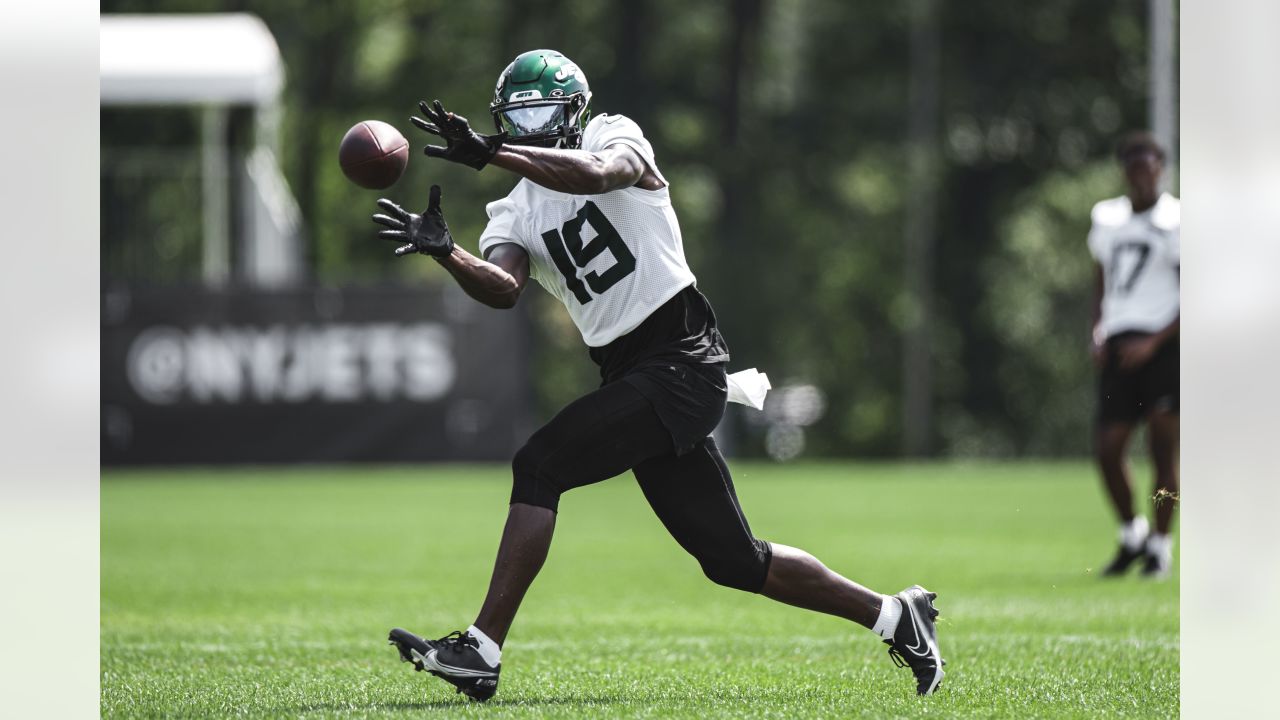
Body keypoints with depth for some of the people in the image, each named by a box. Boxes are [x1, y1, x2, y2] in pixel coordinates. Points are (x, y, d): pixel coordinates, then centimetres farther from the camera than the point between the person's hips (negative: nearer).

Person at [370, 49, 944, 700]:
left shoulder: (614, 137, 0)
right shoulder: (515, 213, 15)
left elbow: (597, 173, -27)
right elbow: (502, 289, -7)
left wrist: (489, 153, -32)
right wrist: (443, 252, -25)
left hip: (681, 359, -8)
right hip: (629, 375, 8)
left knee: (540, 467, -19)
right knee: (730, 558, 10)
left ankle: (482, 651, -20)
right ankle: (891, 615, 23)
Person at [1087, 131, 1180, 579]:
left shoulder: (1178, 222, -3)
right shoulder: (1107, 219, 15)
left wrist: (1153, 343, -13)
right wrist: (1098, 332, 6)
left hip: (1162, 345, -5)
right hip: (1120, 346, 5)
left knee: (1164, 445, -6)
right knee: (1108, 446, -1)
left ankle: (1160, 544, 3)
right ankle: (1131, 534, 21)